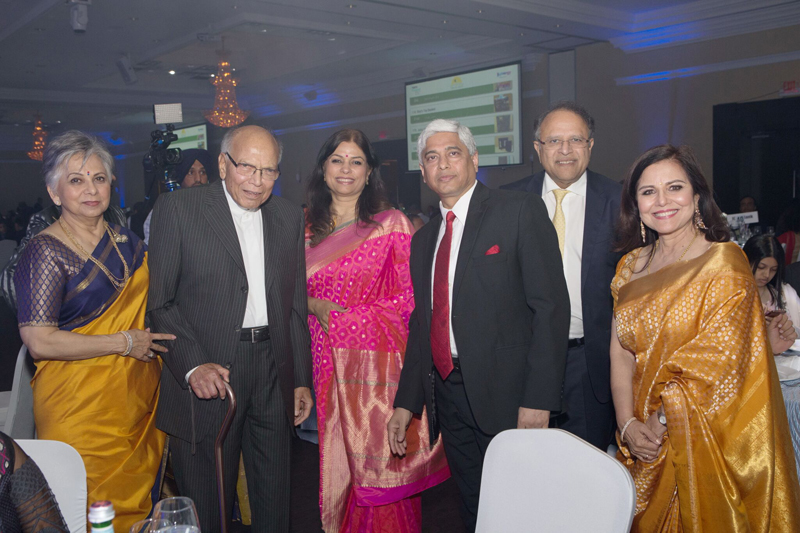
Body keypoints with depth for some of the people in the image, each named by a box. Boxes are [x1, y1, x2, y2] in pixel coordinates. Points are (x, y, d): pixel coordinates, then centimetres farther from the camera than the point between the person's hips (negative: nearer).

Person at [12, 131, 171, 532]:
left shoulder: (126, 242, 9)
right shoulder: (46, 252, -11)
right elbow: (39, 342, -18)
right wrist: (124, 342, -15)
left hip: (138, 399, 6)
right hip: (82, 407, -6)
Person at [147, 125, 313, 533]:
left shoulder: (289, 217, 9)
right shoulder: (177, 209, -5)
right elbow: (160, 301, -7)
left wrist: (301, 379, 10)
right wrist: (193, 365, -19)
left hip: (273, 373, 4)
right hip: (207, 375, -4)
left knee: (274, 499, 16)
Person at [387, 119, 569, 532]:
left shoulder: (521, 212, -6)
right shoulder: (423, 238, 14)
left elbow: (551, 306, -12)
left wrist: (538, 399, -18)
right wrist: (406, 403, 10)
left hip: (507, 394, -5)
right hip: (447, 396, 6)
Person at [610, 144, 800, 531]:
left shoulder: (724, 262, -10)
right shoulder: (630, 266, 5)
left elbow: (716, 358, -14)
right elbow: (620, 352, 0)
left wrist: (661, 417, -13)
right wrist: (628, 424, -12)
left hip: (708, 438, -5)